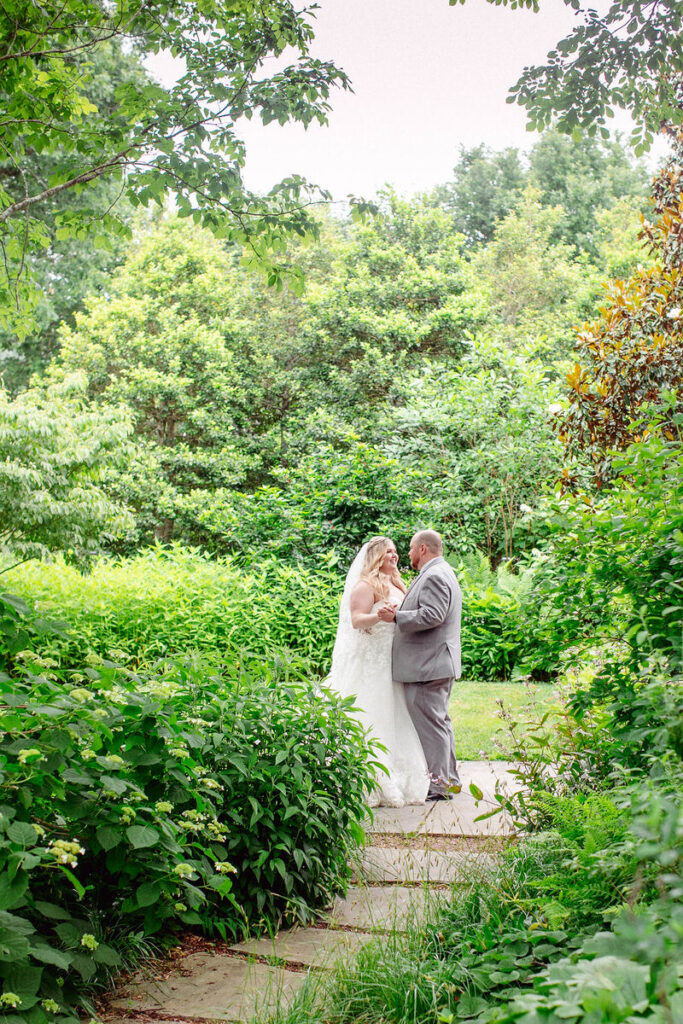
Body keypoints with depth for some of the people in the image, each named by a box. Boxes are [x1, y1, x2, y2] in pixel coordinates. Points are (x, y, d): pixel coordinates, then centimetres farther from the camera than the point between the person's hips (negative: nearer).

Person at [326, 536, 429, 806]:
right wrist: (379, 616, -33)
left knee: (396, 720, 8)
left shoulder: (397, 585, 19)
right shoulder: (366, 586, -7)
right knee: (372, 721, -8)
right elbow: (356, 620, -18)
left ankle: (399, 781, 14)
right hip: (371, 663, -8)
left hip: (393, 663, 8)